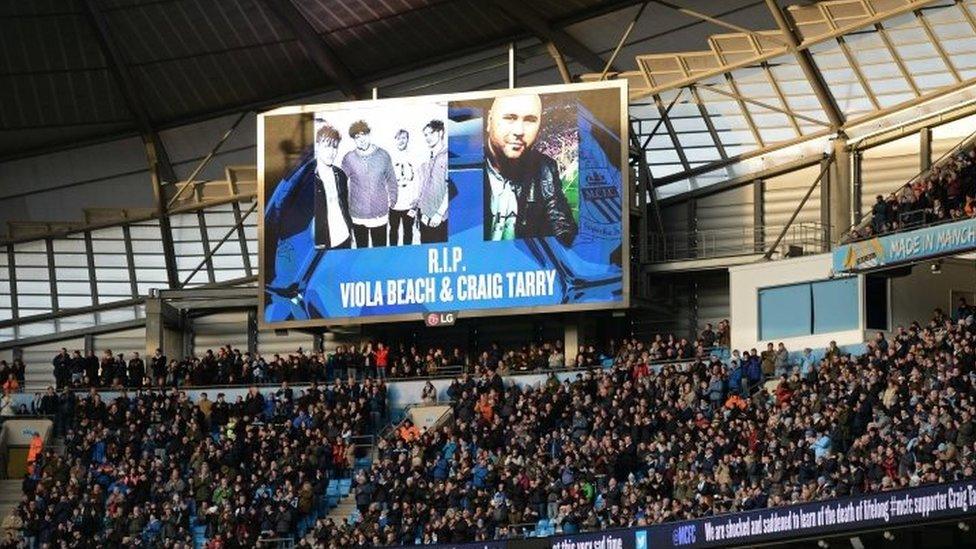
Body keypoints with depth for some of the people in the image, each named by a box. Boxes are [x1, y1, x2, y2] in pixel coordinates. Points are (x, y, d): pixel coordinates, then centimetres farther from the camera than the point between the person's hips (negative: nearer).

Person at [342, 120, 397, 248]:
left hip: (380, 215, 0)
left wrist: (392, 201, 6)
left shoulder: (383, 155, -1)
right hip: (358, 216, 0)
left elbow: (391, 180, 8)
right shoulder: (349, 158, -5)